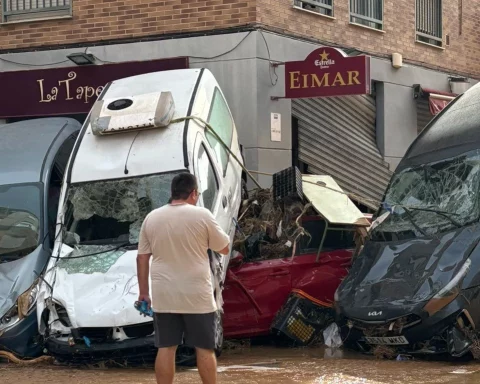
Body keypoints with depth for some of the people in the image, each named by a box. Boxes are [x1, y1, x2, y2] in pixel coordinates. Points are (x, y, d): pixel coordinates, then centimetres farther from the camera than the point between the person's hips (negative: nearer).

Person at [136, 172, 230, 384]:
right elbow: (224, 248, 3)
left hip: (164, 296, 3)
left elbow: (142, 258, 8)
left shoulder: (152, 218, 5)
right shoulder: (202, 215, -6)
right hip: (196, 295, -3)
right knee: (204, 349, 4)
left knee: (165, 348, 6)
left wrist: (143, 292, 14)